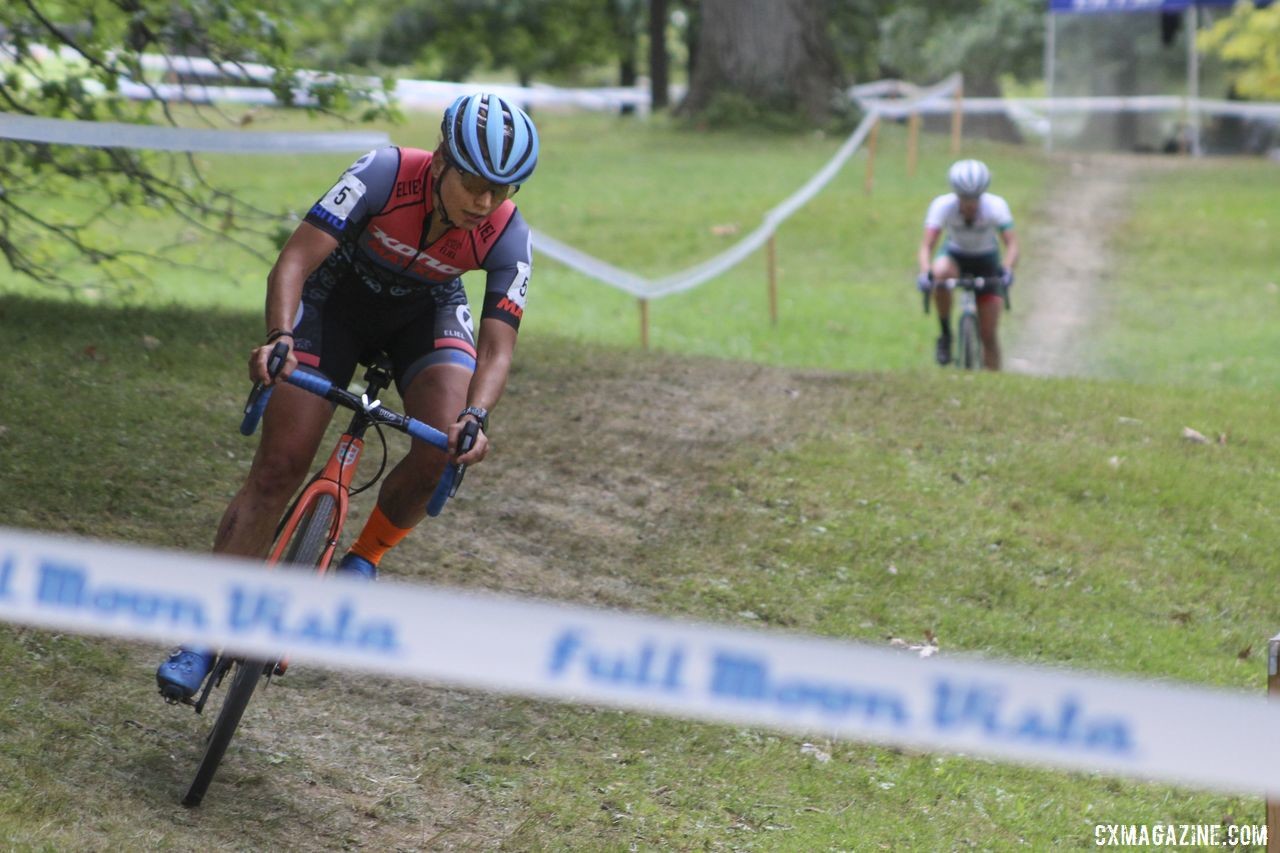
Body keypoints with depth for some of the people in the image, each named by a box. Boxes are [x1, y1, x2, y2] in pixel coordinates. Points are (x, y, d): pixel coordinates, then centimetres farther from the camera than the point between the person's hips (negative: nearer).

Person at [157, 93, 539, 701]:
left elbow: (498, 344, -27)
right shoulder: (385, 174, -33)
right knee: (279, 466, -11)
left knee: (444, 450, -26)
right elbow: (294, 261, -35)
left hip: (425, 310, 2)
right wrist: (280, 338, -52)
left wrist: (476, 415, -46)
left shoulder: (508, 238, -26)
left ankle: (363, 558, 2)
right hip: (337, 294, -2)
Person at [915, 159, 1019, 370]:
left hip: (986, 261, 0)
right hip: (955, 256, 0)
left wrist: (1007, 270, -53)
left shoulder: (996, 206, -26)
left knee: (988, 335, -5)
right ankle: (945, 334, -19)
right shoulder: (942, 205, -26)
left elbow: (1012, 244, -33)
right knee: (940, 272, -38)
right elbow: (926, 246, -31)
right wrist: (925, 272, -50)